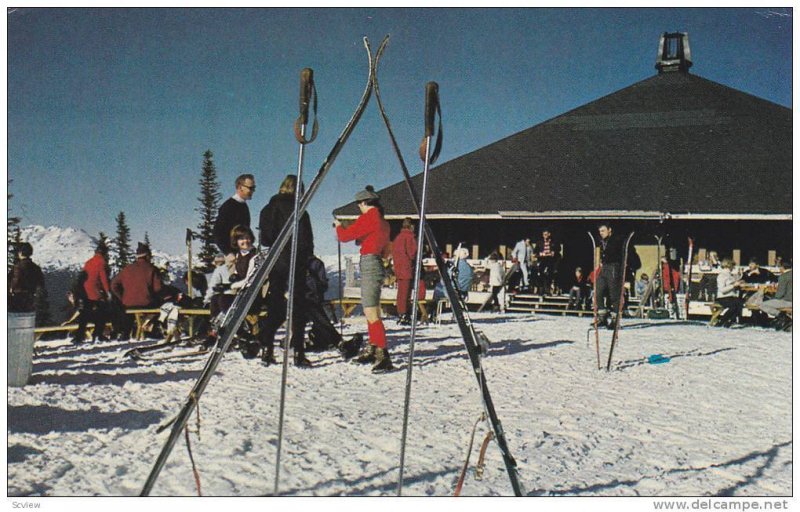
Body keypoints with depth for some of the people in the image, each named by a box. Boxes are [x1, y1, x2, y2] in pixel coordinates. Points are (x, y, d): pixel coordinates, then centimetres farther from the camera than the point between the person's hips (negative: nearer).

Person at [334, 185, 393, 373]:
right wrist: (346, 229, 24)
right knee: (372, 311, 19)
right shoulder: (382, 221, 13)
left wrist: (338, 226, 10)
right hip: (377, 263, 10)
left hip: (369, 264, -10)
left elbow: (344, 236, -11)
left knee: (371, 313, -13)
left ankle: (383, 356, -18)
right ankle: (373, 350, 29)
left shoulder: (367, 218, -12)